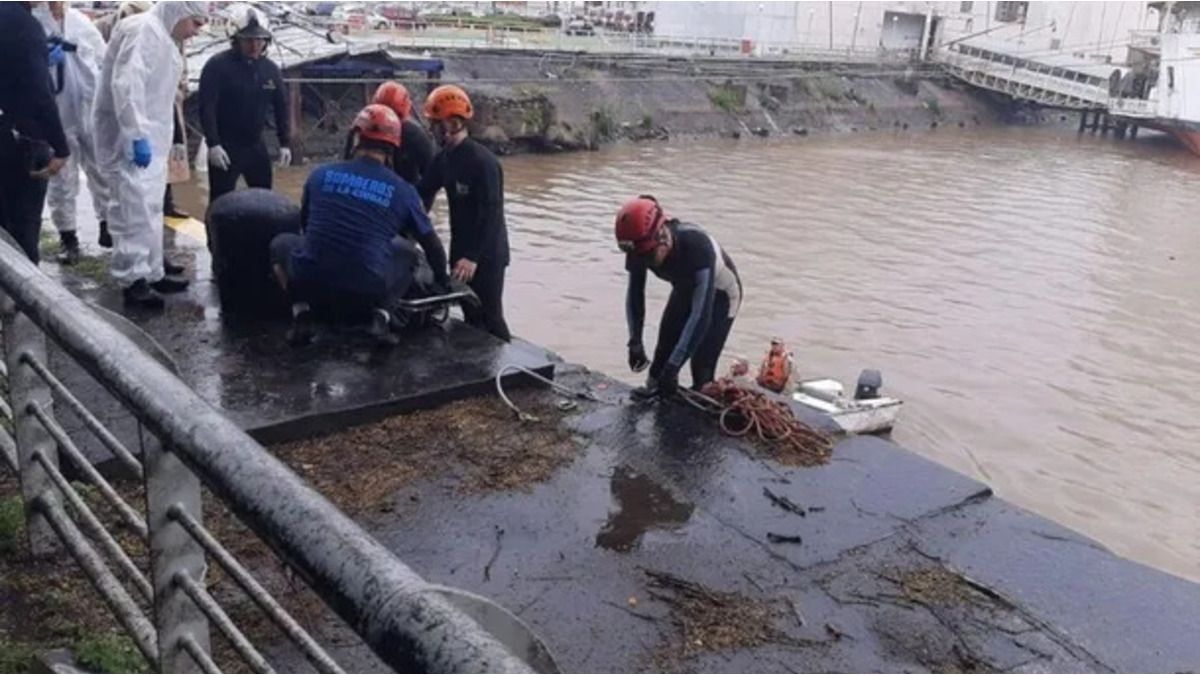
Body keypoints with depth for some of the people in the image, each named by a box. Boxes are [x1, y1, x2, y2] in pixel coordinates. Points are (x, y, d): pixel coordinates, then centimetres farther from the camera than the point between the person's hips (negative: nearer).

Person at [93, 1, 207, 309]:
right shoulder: (143, 30, -13)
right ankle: (132, 280, -9)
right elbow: (126, 84, -24)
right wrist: (137, 136, -28)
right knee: (136, 209, -11)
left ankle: (151, 273, 19)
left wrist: (148, 136, 17)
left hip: (150, 138, 10)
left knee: (151, 209, 13)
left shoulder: (164, 38, 17)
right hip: (132, 139, -10)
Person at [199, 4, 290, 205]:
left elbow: (281, 106, 11)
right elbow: (207, 107, -16)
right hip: (225, 147, -6)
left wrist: (284, 143, 6)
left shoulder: (270, 68, 5)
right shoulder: (217, 66, -12)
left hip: (256, 146, 6)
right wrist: (213, 144, -24)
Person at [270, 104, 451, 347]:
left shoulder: (321, 174, 5)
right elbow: (431, 243, 13)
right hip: (368, 291, 0)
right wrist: (443, 279, 32)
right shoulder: (402, 190, 2)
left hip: (310, 281, 1)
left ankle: (301, 315, 12)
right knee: (407, 252, 27)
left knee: (281, 243, 31)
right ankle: (381, 317, 8)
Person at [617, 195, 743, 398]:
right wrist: (635, 341, -18)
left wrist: (674, 366, -43)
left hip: (719, 294, -5)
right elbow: (635, 294, -8)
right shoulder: (640, 250, -25)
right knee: (664, 348, 4)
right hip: (685, 289, 5)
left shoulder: (697, 244, -42)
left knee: (702, 364, -12)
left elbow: (701, 312, -42)